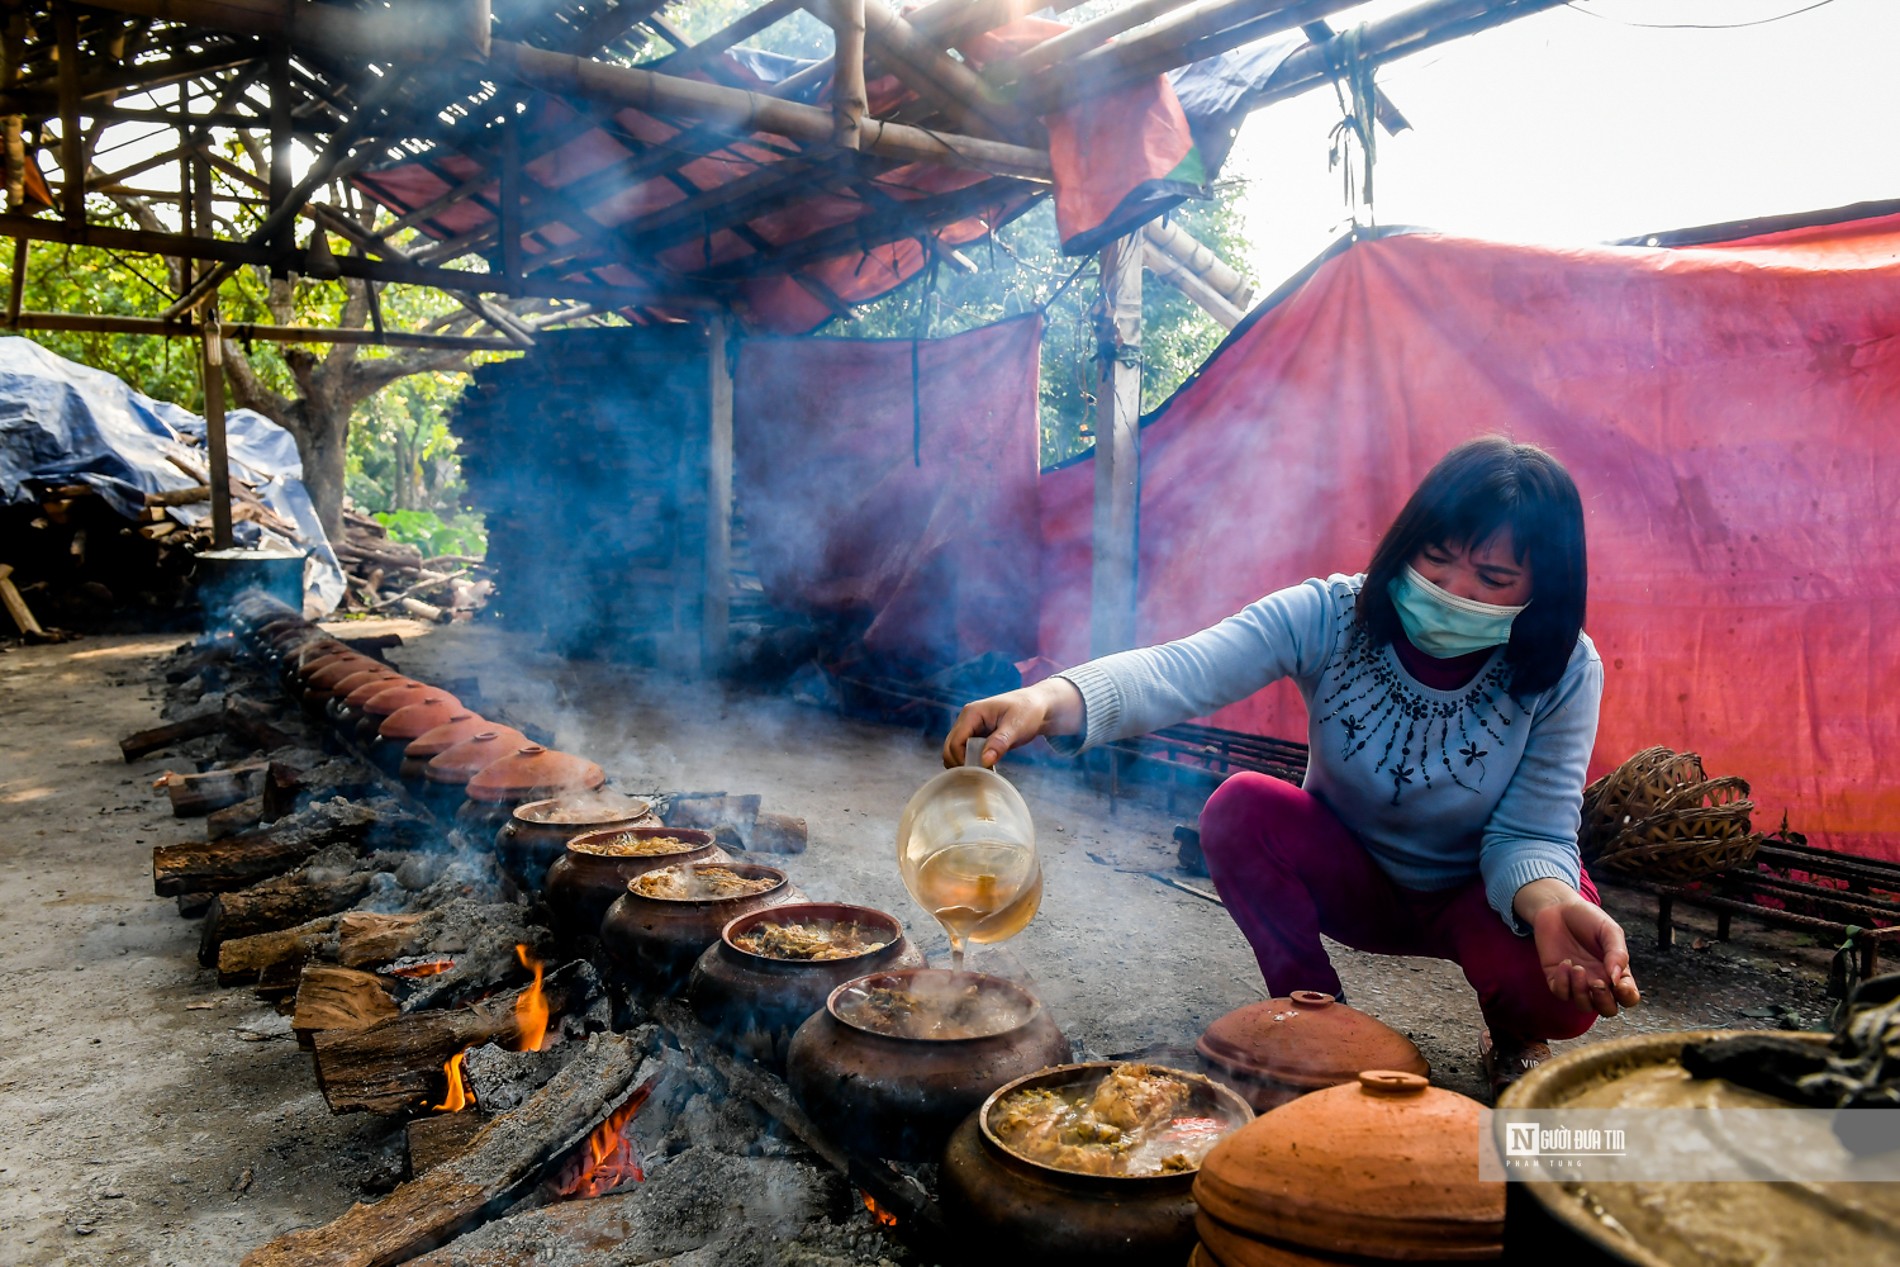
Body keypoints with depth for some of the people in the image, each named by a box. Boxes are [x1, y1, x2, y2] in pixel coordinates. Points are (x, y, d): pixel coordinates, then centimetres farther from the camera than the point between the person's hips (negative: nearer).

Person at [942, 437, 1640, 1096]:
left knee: (1562, 990, -32)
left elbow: (1532, 832, -20)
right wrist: (1048, 700, -61)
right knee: (1238, 808, -29)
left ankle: (1513, 1041, 10)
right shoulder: (1329, 618, -25)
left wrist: (1550, 902, -46)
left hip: (1484, 896, 0)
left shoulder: (1566, 673, -21)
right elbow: (1180, 672, -42)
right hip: (1351, 882, 1)